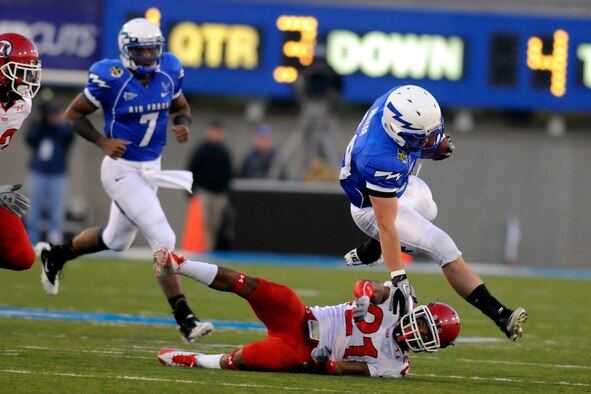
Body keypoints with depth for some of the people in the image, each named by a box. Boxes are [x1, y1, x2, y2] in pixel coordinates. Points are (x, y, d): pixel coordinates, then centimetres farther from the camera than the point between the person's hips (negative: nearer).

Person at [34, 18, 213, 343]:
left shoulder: (168, 71, -3)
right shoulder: (110, 79, -18)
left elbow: (181, 108, 14)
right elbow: (73, 114, -8)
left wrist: (183, 124, -10)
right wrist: (103, 142, -22)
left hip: (151, 169, 8)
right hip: (123, 170, -8)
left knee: (116, 240, 25)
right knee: (163, 240, -15)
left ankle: (55, 255, 48)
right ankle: (184, 319, -11)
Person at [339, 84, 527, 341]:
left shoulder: (399, 99, -27)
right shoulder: (379, 160, -45)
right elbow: (386, 225, -40)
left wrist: (436, 144, -16)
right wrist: (398, 279, -39)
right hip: (374, 207, -9)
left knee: (427, 210, 38)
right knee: (445, 250, -17)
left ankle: (365, 254, 57)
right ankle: (501, 316, -16)